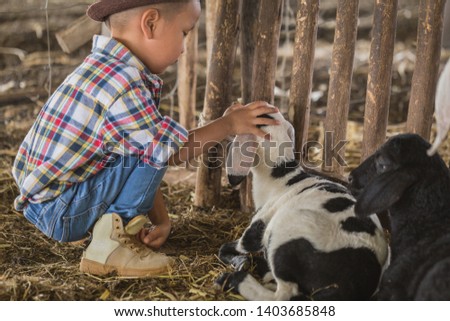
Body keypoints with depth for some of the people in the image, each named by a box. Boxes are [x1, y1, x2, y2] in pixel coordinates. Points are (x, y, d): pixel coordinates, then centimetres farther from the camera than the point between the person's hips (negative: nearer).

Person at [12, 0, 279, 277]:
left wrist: (161, 221, 8)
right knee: (154, 151, -16)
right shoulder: (123, 85, -25)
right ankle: (108, 247, -10)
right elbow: (171, 152, -17)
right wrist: (228, 125, -5)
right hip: (57, 212, -10)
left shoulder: (106, 71, 7)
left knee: (146, 146, 18)